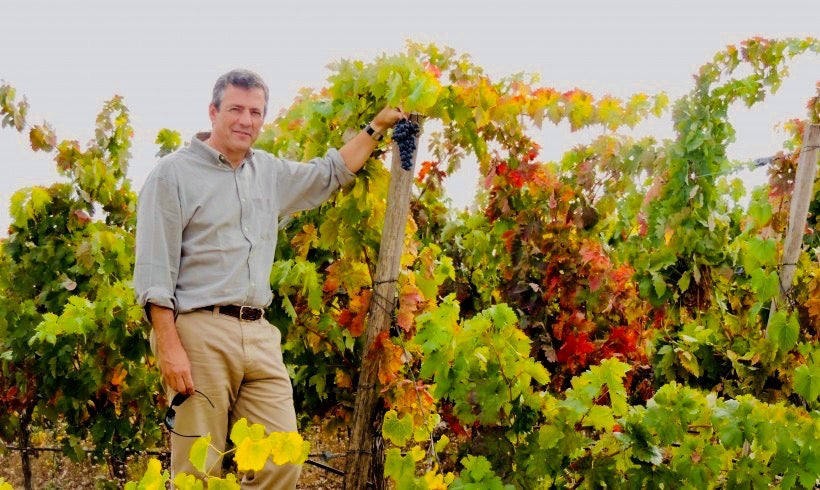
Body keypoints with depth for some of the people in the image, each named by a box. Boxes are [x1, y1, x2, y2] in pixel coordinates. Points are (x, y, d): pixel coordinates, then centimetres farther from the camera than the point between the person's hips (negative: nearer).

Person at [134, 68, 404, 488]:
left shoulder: (269, 173, 17)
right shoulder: (173, 173, -2)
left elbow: (328, 174, 36)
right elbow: (154, 272, -7)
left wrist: (377, 127, 33)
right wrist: (169, 346, -15)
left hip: (259, 335, 6)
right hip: (200, 334, -6)